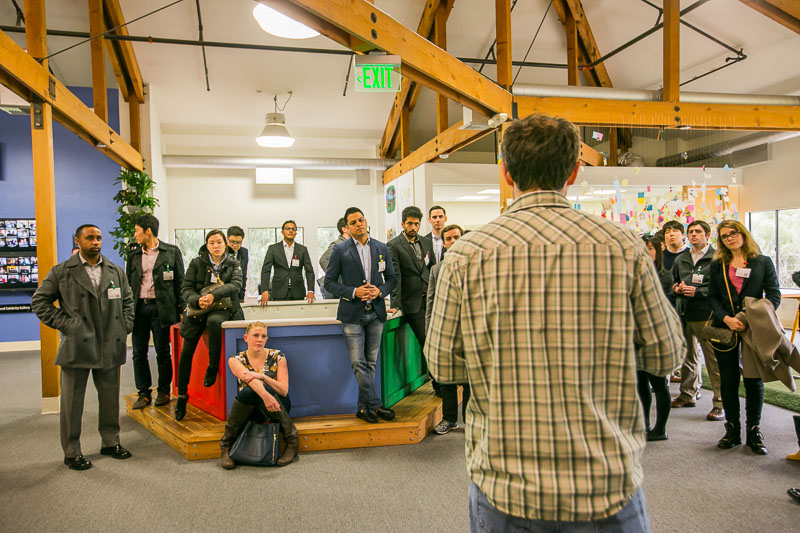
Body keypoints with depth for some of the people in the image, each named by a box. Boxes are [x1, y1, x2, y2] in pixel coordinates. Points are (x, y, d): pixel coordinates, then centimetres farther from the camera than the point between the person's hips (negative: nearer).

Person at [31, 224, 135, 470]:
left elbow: (127, 300, 19)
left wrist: (125, 326, 6)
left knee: (110, 397, 12)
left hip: (110, 347, 3)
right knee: (72, 400, 5)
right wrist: (64, 324, -7)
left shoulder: (116, 272, 10)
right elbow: (39, 301, 2)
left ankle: (111, 442, 27)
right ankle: (71, 452, 17)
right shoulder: (61, 272, 0)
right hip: (77, 346, -3)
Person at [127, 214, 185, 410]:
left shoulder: (171, 252, 1)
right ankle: (144, 393, 16)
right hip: (139, 307, 4)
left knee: (163, 352, 3)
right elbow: (128, 282, 17)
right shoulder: (133, 254, 13)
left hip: (160, 307, -4)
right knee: (139, 353, 5)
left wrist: (182, 308, -6)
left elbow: (180, 282, 0)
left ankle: (163, 390, 17)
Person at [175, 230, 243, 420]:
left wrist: (214, 295, -27)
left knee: (214, 321, -37)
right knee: (186, 352, -9)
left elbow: (235, 285, -11)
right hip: (198, 309, 1)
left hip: (223, 309, -1)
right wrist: (198, 300, -21)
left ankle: (213, 368, -18)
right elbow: (186, 288, 1)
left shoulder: (233, 264, 6)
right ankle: (182, 395, 5)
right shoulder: (197, 263, 5)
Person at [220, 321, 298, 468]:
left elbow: (284, 390, -11)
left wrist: (262, 376, -30)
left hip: (277, 407, 0)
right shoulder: (236, 360, -4)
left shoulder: (277, 357, -3)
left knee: (263, 388, -33)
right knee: (250, 391, -34)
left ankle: (291, 439, -22)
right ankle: (227, 444, -16)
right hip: (251, 411, 0)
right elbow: (249, 378, -27)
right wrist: (265, 395, -49)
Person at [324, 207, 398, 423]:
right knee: (358, 363, -6)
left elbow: (391, 278, 13)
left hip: (376, 312, 3)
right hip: (352, 313, -3)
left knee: (370, 362, 8)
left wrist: (380, 291, -8)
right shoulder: (340, 250, -1)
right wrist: (354, 292, -15)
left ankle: (364, 407, 18)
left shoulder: (382, 248, 8)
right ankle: (375, 405, 3)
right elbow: (329, 282, -2)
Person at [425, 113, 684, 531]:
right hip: (608, 488, 0)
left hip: (503, 488, 1)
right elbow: (666, 356, 0)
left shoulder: (466, 254, -11)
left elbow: (443, 367, -3)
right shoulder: (624, 247, -10)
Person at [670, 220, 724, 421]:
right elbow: (673, 280, 26)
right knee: (688, 356, 17)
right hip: (684, 314, 7)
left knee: (714, 359, -6)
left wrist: (697, 292, -16)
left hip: (706, 315, -6)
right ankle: (688, 395, 29)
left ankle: (720, 403, 1)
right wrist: (676, 288, 4)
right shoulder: (680, 259, 16)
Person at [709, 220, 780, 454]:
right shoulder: (717, 265, 10)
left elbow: (774, 294, 1)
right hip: (724, 329, 1)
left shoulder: (763, 262, 6)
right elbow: (713, 297, 5)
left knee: (754, 380, 1)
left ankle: (754, 431, 14)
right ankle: (732, 430, 16)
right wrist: (727, 319, -12)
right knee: (728, 380, 5)